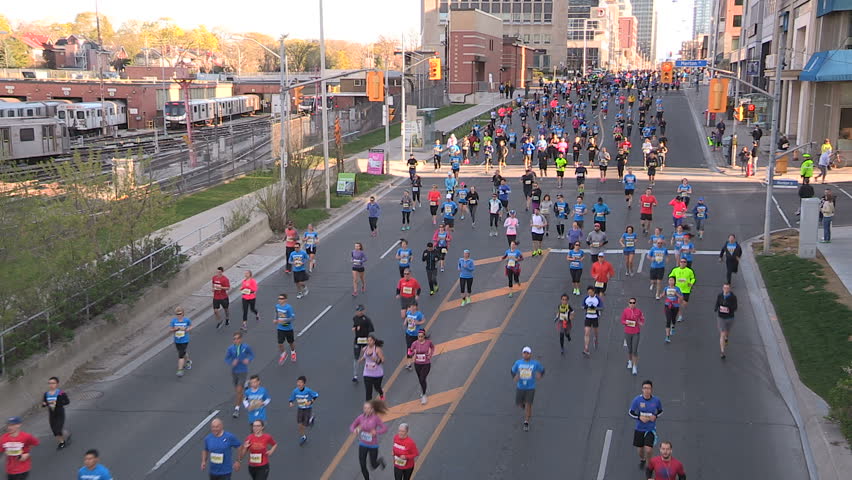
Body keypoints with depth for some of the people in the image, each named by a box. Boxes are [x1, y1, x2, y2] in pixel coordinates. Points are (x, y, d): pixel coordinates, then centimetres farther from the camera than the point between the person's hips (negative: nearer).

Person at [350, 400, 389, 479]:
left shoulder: (376, 418, -18)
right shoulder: (360, 417, -10)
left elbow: (385, 428, -14)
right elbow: (351, 427, 0)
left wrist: (376, 432, -32)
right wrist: (354, 430, -23)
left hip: (373, 445, -2)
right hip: (362, 445, 2)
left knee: (373, 466, 12)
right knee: (363, 467, 5)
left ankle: (380, 460, 47)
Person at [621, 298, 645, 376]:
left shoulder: (638, 311, -6)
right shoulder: (625, 311, -5)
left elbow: (642, 319, 7)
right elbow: (622, 321, 3)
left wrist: (641, 323, -14)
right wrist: (626, 322, -18)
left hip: (636, 333, -1)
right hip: (627, 332, 1)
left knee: (635, 350, -5)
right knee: (629, 349, 13)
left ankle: (635, 367, 1)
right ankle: (630, 361, 40)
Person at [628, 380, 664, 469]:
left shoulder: (656, 400, -11)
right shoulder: (637, 400, -13)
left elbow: (660, 411, 8)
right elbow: (631, 412, -3)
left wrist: (655, 416, -12)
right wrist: (639, 417, -19)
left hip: (651, 429, -1)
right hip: (639, 429, 1)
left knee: (648, 450, -13)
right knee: (640, 449, 14)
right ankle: (642, 460, 51)